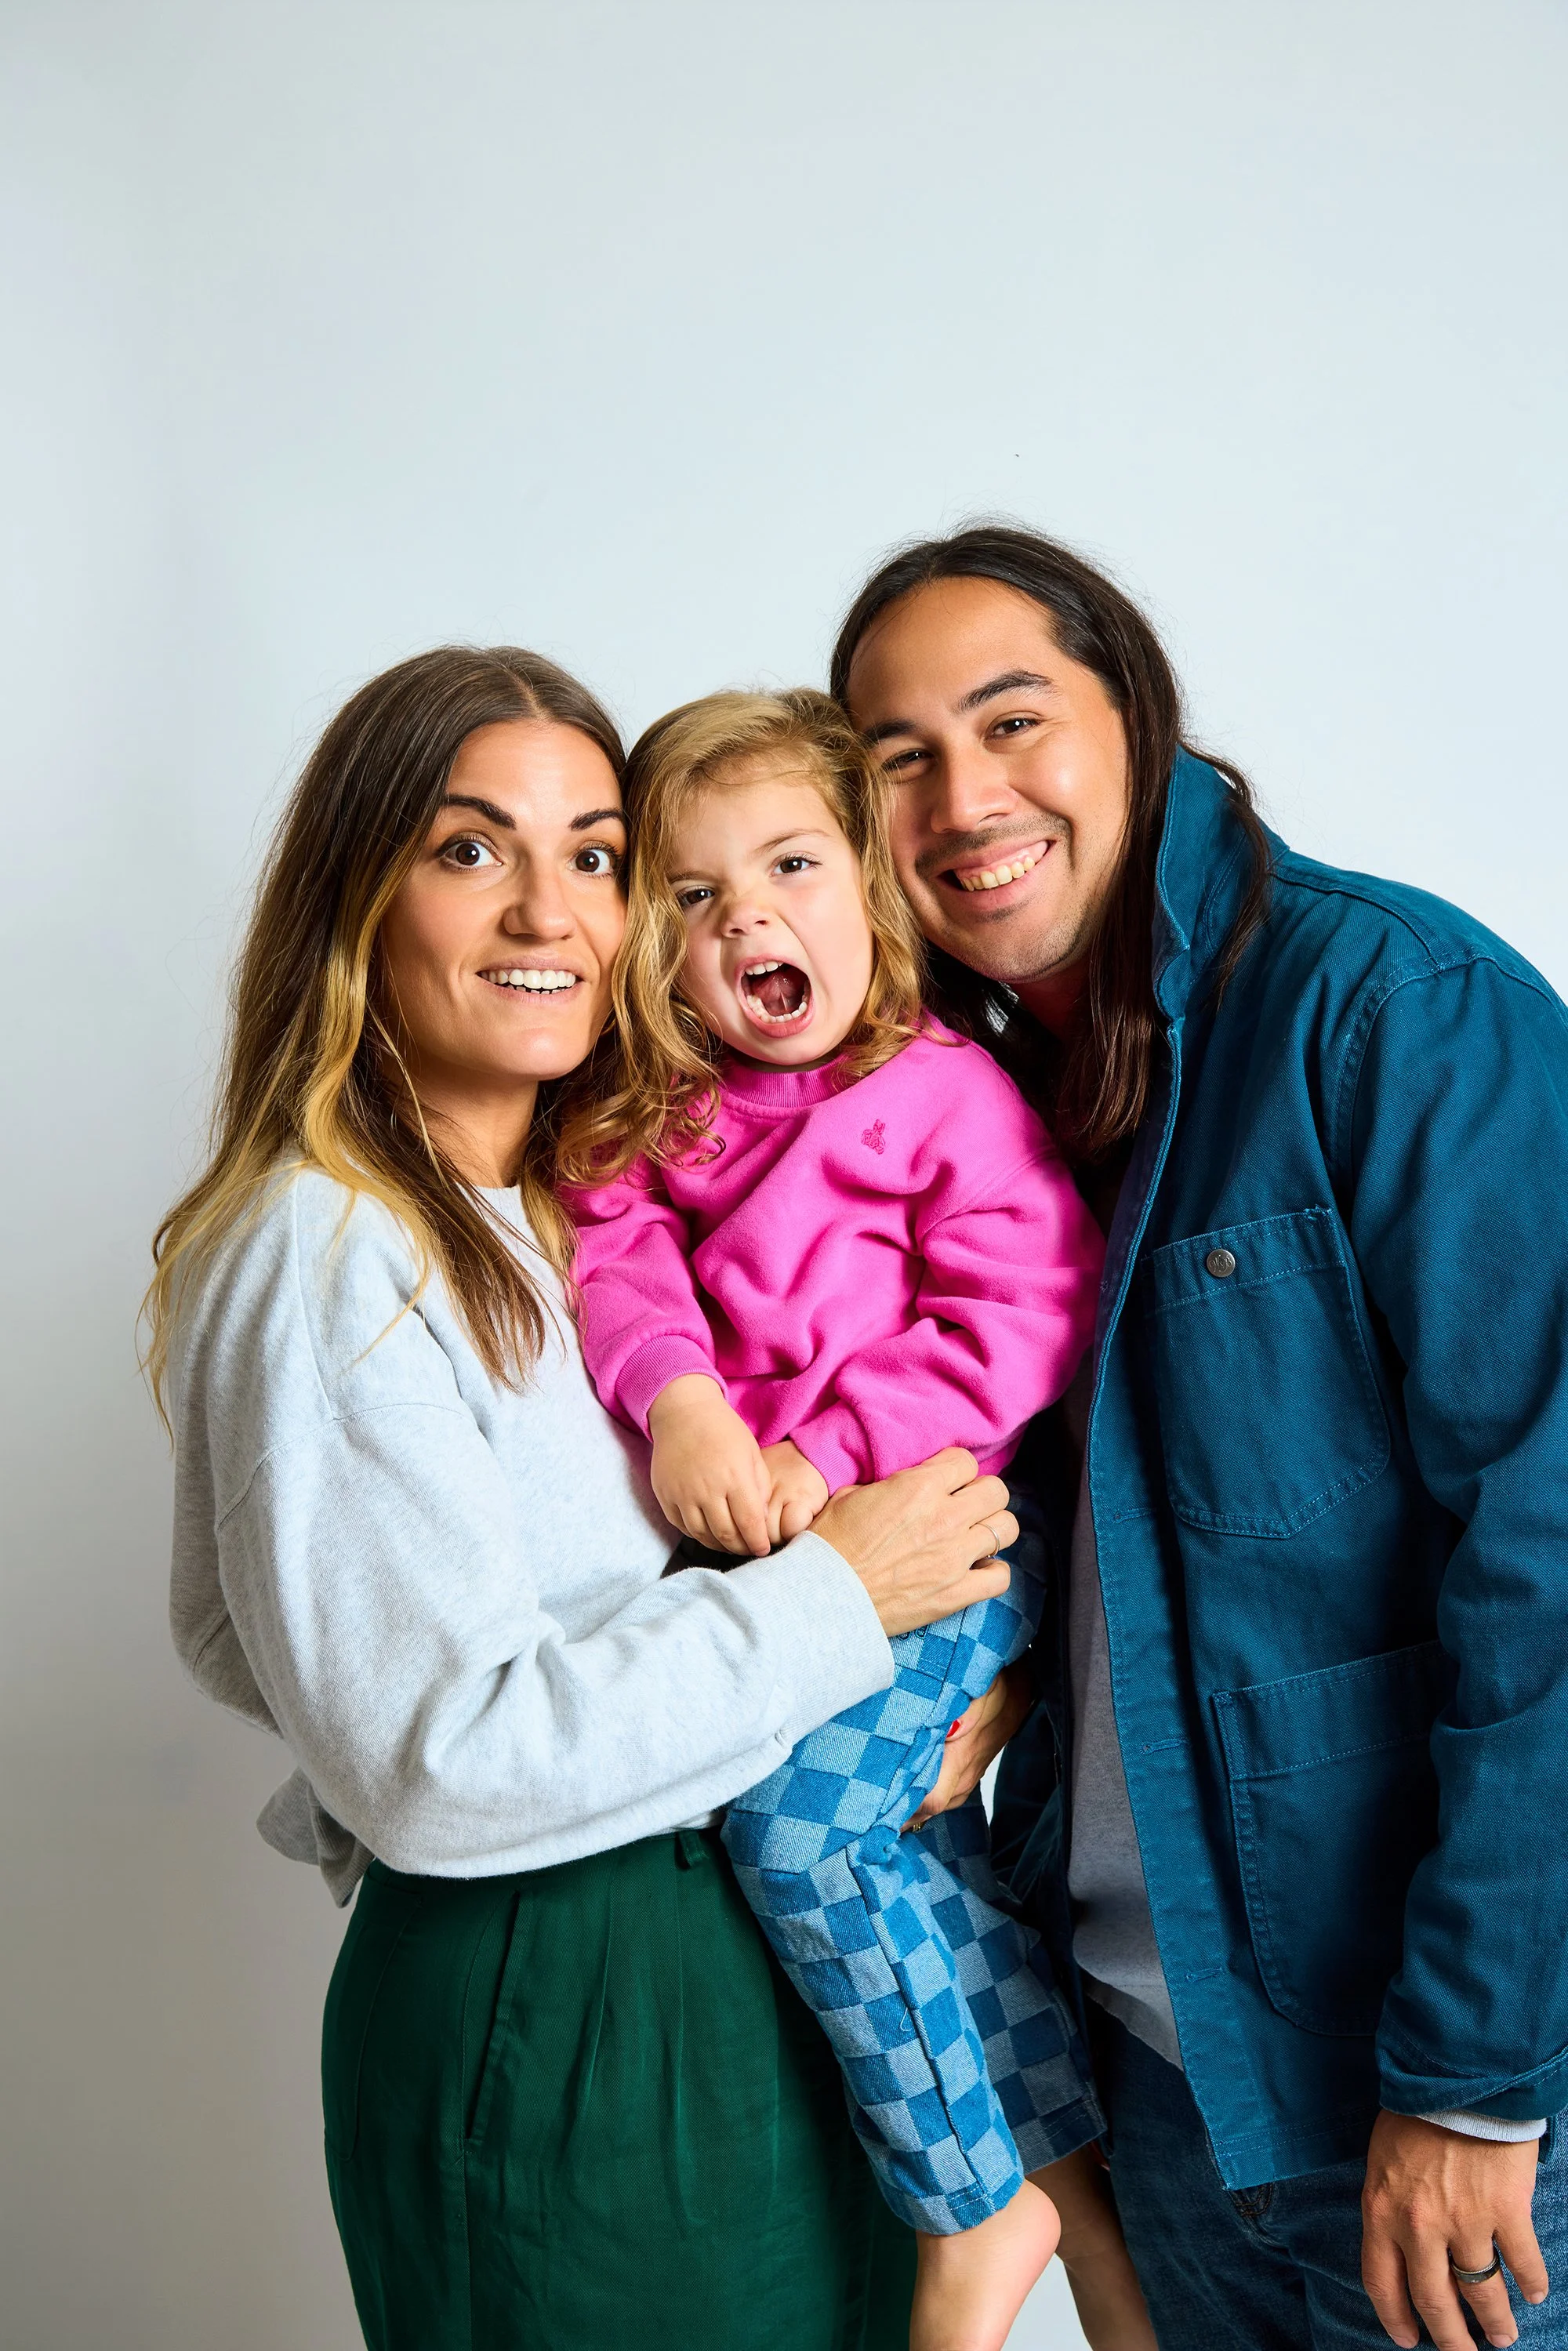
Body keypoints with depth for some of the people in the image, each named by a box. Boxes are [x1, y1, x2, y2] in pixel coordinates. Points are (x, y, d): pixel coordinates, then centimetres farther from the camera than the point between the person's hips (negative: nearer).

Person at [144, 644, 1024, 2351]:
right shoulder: (324, 1256, -19)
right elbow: (439, 1757, -24)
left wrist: (983, 1646, -4)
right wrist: (838, 1597, -18)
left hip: (758, 1945, 8)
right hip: (537, 2019, -8)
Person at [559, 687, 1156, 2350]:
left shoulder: (947, 1092, -3)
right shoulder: (654, 1118, 13)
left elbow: (1024, 1318, -11)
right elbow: (617, 1258, 0)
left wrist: (827, 1453, -19)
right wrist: (677, 1394, -22)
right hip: (748, 1536, 5)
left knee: (793, 1805, -17)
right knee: (905, 1833, -2)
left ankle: (979, 2202, 1)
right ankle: (1066, 2154, 19)